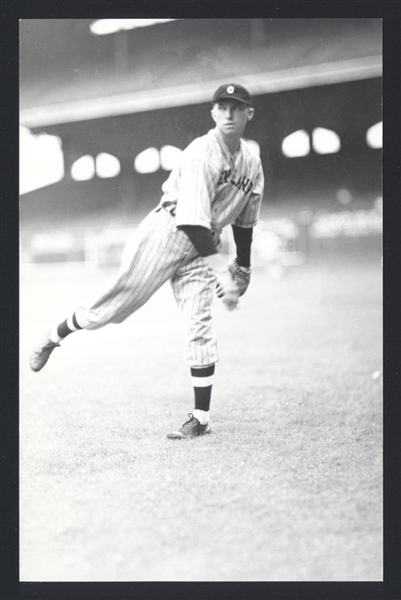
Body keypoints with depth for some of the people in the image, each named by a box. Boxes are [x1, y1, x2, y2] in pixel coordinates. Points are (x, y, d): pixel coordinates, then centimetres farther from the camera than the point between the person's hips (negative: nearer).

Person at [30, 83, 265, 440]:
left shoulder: (252, 162, 5)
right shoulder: (201, 154, -18)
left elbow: (244, 221, 17)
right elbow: (194, 221, -26)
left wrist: (243, 268, 15)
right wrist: (221, 270, -29)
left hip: (204, 246, 5)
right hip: (167, 233, -5)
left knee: (199, 328, -4)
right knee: (117, 302, -4)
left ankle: (202, 419, 0)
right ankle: (55, 336, 22)